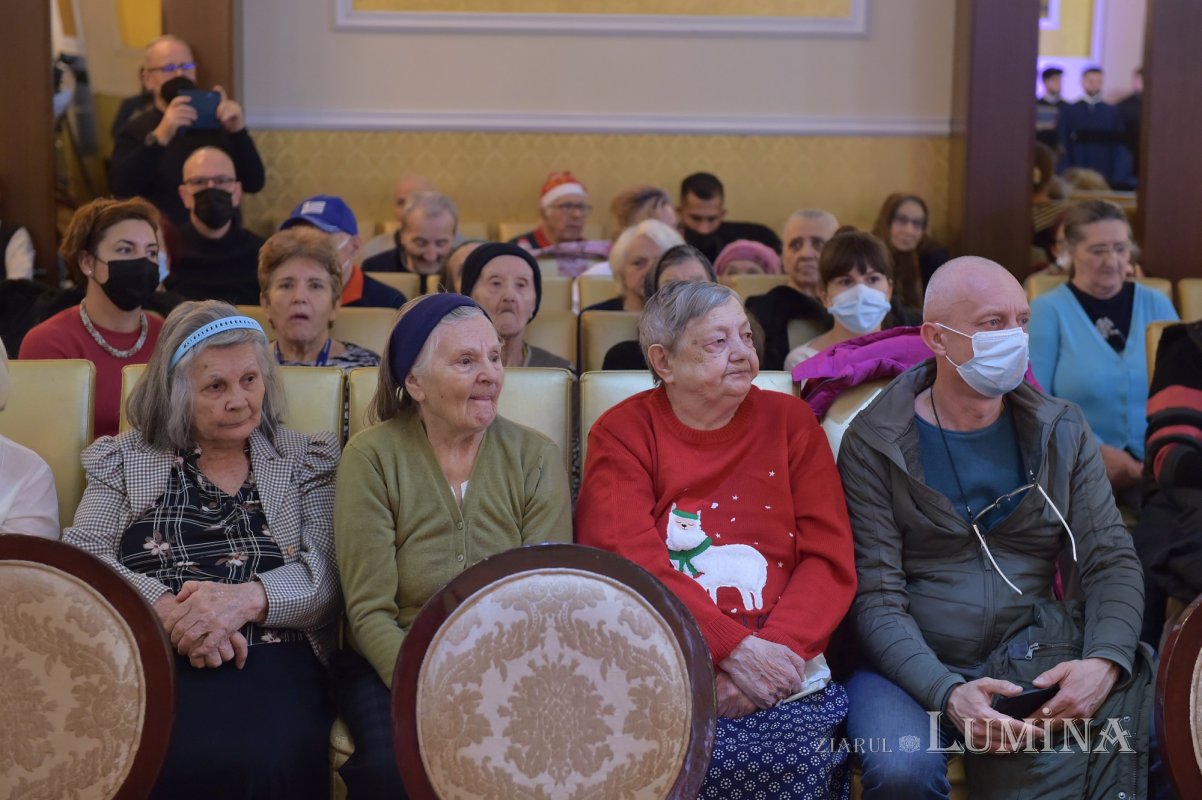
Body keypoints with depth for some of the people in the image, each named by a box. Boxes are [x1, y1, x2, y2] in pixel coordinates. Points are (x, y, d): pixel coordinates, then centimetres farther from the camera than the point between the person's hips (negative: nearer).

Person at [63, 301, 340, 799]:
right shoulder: (124, 459, 18)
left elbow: (326, 575, 5)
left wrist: (246, 598, -17)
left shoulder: (308, 460, 17)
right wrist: (170, 611, -15)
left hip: (272, 660, 0)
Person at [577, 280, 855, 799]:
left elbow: (830, 559, 4)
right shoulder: (622, 433, 6)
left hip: (778, 666, 2)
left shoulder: (788, 420, 12)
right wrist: (736, 650, -17)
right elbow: (630, 564, -7)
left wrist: (776, 650, -12)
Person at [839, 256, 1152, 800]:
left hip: (1034, 662, 4)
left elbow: (1111, 562, 4)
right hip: (911, 667, -3)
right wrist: (946, 693, -24)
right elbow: (877, 598, -9)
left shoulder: (1061, 431, 8)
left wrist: (1105, 662, -16)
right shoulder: (875, 443, -3)